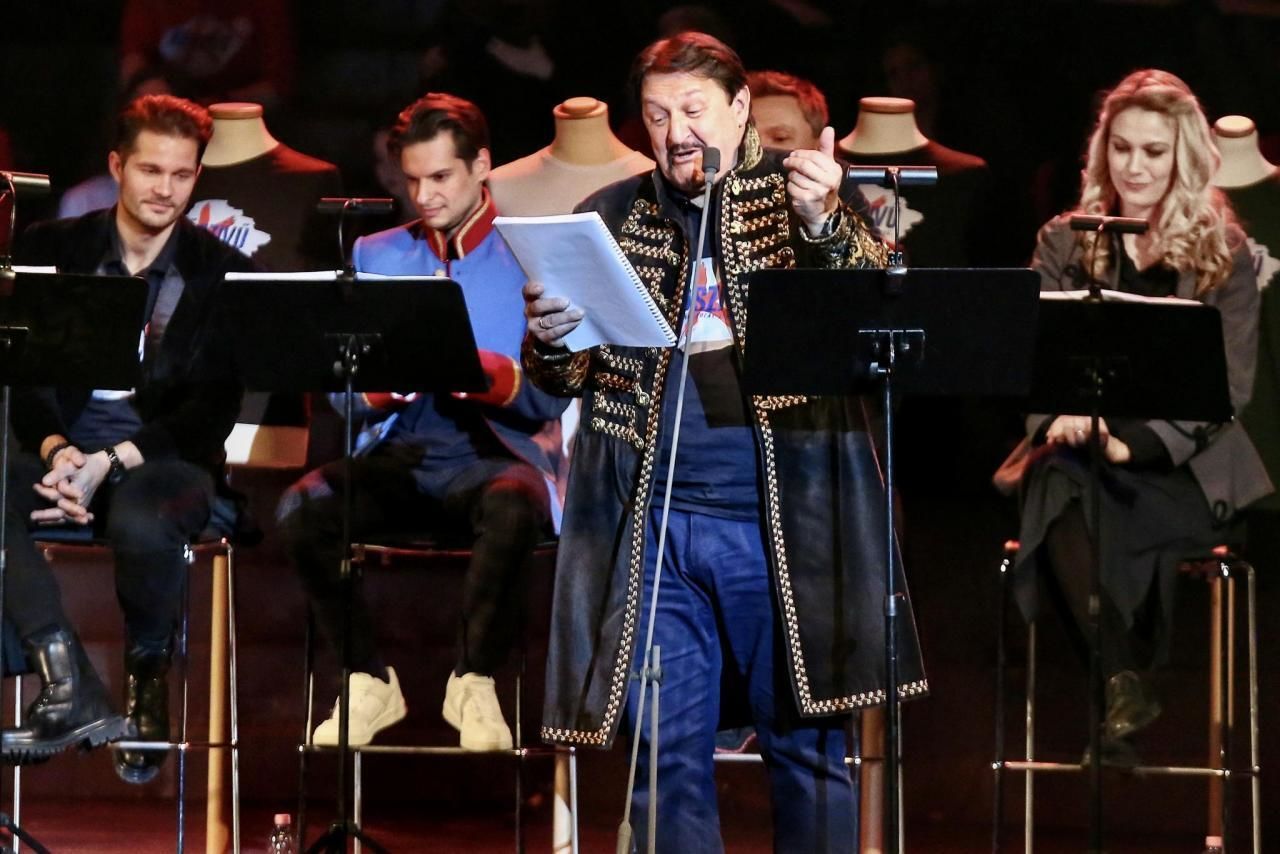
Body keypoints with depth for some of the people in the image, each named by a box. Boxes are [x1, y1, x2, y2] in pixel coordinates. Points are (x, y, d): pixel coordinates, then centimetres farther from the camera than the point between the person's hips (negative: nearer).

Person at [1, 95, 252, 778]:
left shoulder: (222, 274, 3)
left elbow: (212, 411, -3)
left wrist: (110, 464, -16)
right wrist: (55, 452, -18)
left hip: (164, 458, -2)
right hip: (61, 449, 2)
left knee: (141, 523, -38)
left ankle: (148, 680, -9)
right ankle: (70, 690, -28)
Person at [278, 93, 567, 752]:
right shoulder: (375, 257, 19)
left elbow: (551, 399, -1)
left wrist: (487, 374, -22)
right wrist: (378, 386, -12)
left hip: (492, 456, -3)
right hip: (398, 456, 3)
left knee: (511, 510, -39)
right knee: (302, 508, -29)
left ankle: (474, 683, -16)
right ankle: (370, 681, -11)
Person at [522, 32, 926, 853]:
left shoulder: (807, 195, 4)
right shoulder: (612, 218, 11)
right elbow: (566, 379, 13)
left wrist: (823, 225, -34)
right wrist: (549, 343, -11)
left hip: (782, 519, -3)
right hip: (651, 526, 3)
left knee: (808, 742, 2)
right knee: (666, 752, 4)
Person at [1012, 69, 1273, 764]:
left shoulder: (1223, 254, 6)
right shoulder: (1064, 243, 14)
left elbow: (1229, 383, -3)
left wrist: (1136, 440, -18)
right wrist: (1055, 416, -18)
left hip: (1184, 469, -2)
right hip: (1080, 452, 2)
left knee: (1076, 515, -35)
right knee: (1061, 489, -35)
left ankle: (1121, 683, -27)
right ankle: (1126, 680, -38)